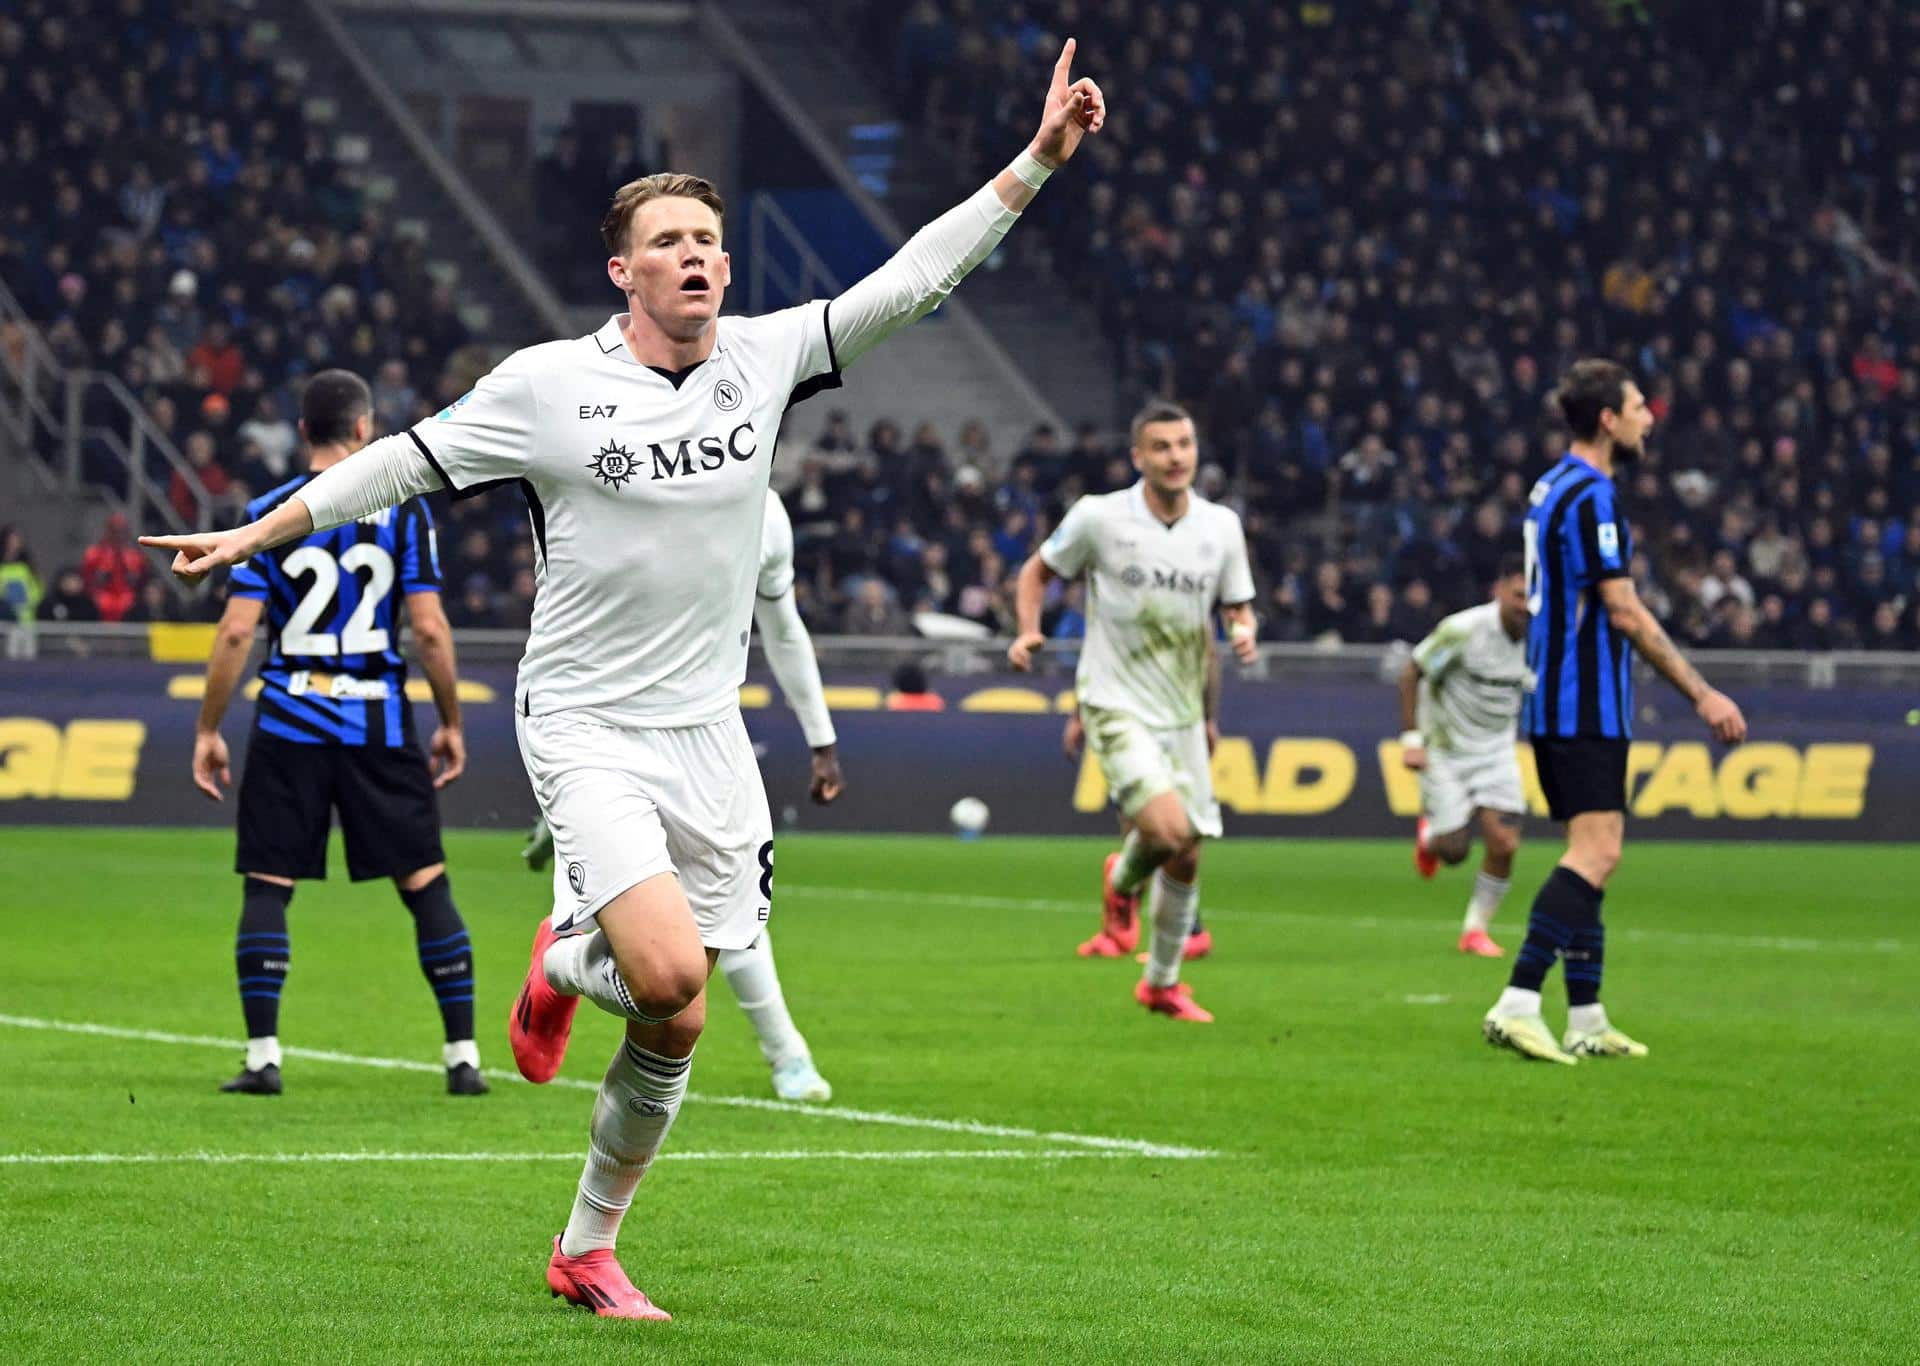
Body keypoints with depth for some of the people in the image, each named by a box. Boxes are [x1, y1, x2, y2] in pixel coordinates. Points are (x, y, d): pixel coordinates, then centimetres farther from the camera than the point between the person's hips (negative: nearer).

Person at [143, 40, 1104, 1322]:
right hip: (589, 727, -4)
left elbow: (912, 278, -1)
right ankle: (565, 962, 12)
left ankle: (587, 1251, 24)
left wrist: (1039, 159, -8)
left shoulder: (762, 356, 1)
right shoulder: (548, 384, -7)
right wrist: (256, 535, 6)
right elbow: (408, 458, 3)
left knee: (675, 1030, 5)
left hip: (708, 732, 4)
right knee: (670, 976, -24)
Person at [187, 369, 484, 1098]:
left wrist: (208, 730, 3)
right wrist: (451, 722, 6)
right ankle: (463, 1057, 5)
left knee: (267, 888, 5)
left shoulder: (267, 514, 0)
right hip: (379, 726, 0)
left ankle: (263, 1056, -2)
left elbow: (237, 631, -4)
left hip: (289, 725, 0)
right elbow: (430, 628, -5)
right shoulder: (403, 509, -1)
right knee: (426, 885, 5)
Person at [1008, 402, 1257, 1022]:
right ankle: (1123, 884, 14)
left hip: (1183, 714, 5)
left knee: (1187, 856, 8)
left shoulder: (1221, 525, 1)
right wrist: (1027, 631, -10)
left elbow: (1238, 606, 12)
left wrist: (1243, 632, -10)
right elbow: (1038, 570, 6)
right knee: (1166, 828, -23)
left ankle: (1162, 983, 29)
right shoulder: (1099, 516, -9)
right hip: (1118, 707, -5)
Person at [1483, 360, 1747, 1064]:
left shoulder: (1551, 488, 16)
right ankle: (1517, 1003, -22)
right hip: (1586, 708, -10)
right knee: (1595, 852, -15)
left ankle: (1586, 1019, 13)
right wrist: (1702, 695, -15)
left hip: (1554, 704, 10)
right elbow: (1625, 613, -18)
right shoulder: (1591, 497, -15)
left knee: (1592, 856, 12)